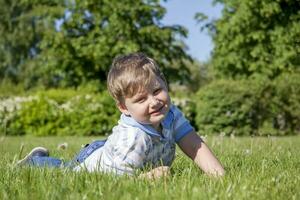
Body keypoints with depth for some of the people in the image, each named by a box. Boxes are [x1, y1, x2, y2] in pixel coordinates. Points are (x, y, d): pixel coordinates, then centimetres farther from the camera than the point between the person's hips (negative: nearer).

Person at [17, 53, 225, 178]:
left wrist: (219, 174, -42)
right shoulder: (132, 139, -47)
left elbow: (196, 146, -30)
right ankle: (37, 159, 50)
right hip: (90, 163, -6)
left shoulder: (171, 114, -27)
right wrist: (149, 177, -53)